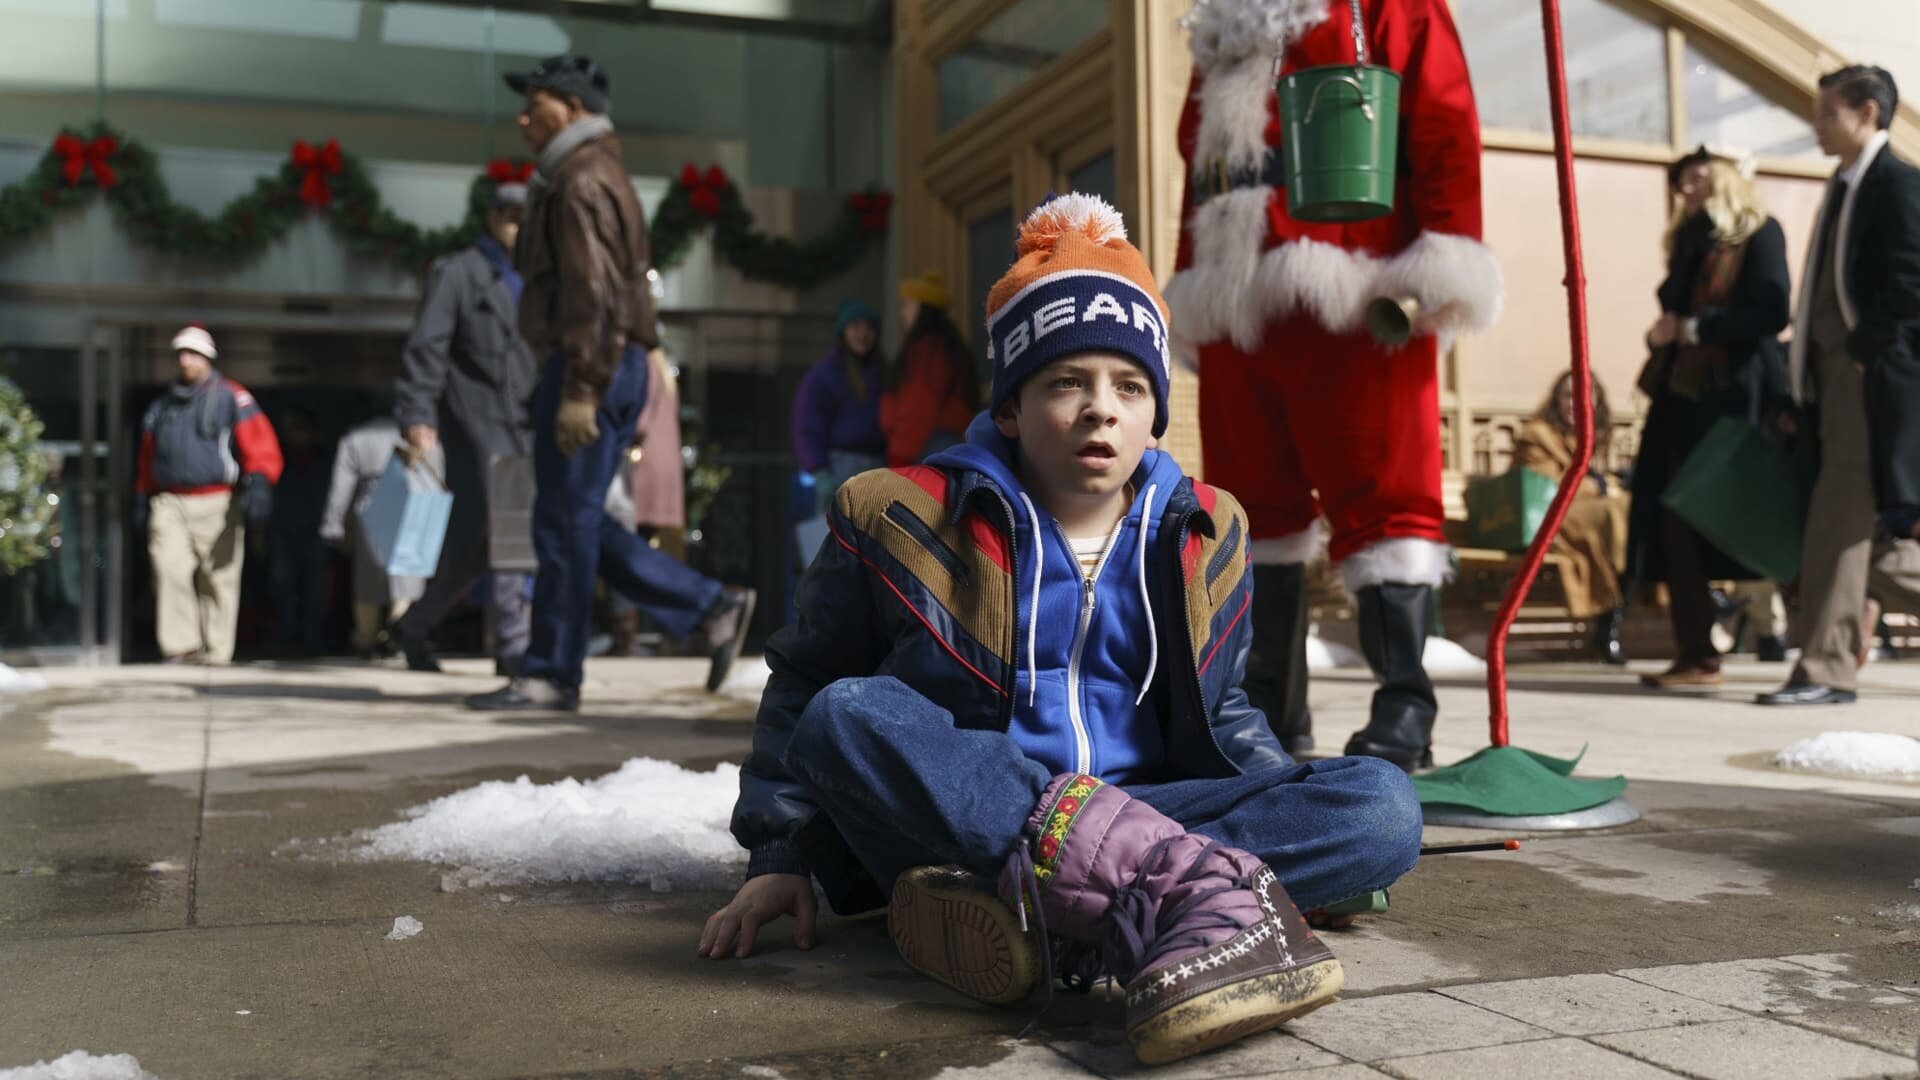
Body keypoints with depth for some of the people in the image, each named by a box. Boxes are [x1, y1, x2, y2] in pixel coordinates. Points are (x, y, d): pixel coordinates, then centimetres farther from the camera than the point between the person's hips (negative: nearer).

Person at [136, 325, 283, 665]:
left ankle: (216, 651, 7)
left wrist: (259, 482, -22)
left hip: (216, 503, -4)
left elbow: (259, 442, -9)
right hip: (168, 504, 4)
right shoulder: (162, 405, 20)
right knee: (169, 571, -11)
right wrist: (142, 497, 21)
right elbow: (146, 457, 27)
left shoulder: (231, 397, 3)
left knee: (217, 579, -1)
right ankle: (181, 645, -8)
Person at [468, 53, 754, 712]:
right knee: (579, 523, 11)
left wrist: (578, 390, -23)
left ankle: (552, 675, 3)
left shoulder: (582, 181, -9)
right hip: (616, 370, 10)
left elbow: (594, 293, -19)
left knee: (565, 522, -5)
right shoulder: (597, 176, 24)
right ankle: (712, 609, 10)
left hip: (589, 369, -10)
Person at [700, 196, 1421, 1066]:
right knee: (847, 716, -33)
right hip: (948, 813, -2)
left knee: (1383, 803, -20)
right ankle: (1191, 888, -43)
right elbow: (803, 684, 8)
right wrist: (781, 852, -3)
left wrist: (1299, 812, 2)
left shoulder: (1203, 533, 9)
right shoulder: (909, 516, 0)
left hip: (1145, 808, 3)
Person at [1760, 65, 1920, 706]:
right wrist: (1806, 376, 12)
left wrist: (1860, 351, -16)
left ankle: (1826, 671, -2)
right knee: (1867, 535, 10)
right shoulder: (1844, 189, 19)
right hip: (1836, 380, 9)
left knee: (1840, 522, -8)